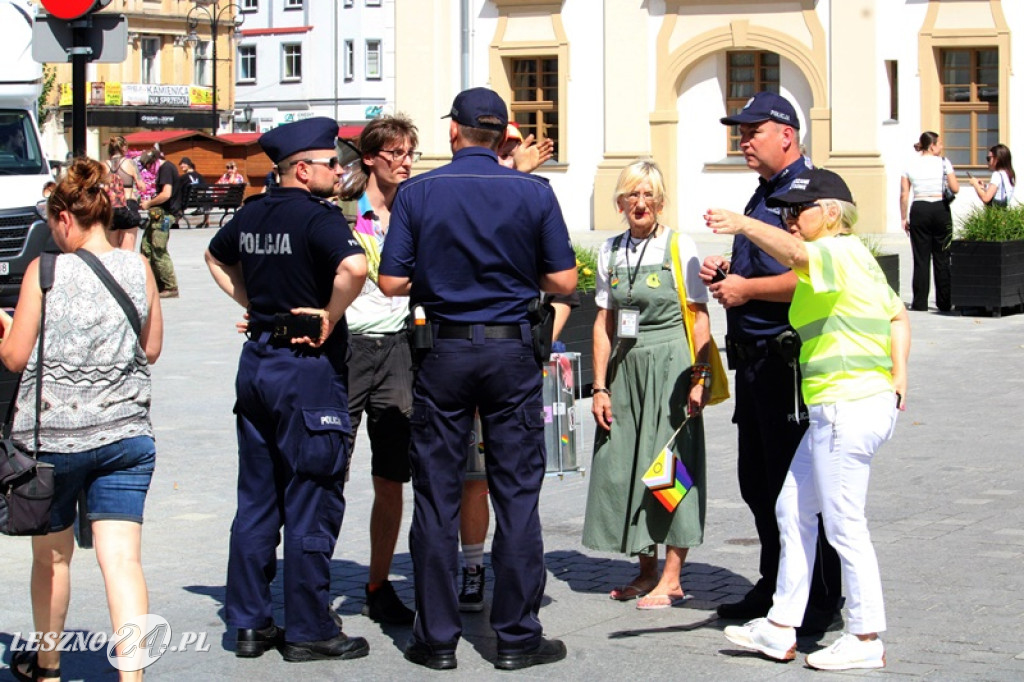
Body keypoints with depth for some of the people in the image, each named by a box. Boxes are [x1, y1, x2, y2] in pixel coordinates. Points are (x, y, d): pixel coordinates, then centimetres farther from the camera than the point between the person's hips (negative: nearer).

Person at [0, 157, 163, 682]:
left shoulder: (45, 272, -8)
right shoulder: (138, 269, 1)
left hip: (53, 435, -2)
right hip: (126, 432, 2)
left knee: (52, 556, 17)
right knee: (122, 559, -3)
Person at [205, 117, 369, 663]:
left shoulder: (252, 214, 9)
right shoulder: (317, 216, -15)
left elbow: (217, 257, 28)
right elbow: (353, 267, -33)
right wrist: (330, 318, -18)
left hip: (256, 361, 8)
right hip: (309, 368, -8)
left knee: (256, 500, 13)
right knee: (312, 504, 0)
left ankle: (249, 622, 17)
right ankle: (309, 630, 5)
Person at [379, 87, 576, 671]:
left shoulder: (418, 193, -3)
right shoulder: (534, 193, -2)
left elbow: (392, 282, -5)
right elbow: (563, 281, -2)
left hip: (444, 352, 0)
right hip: (512, 352, 0)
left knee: (437, 495, 7)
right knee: (517, 495, 5)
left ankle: (437, 636, 10)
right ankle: (518, 636, 8)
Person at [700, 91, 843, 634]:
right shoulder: (763, 194, 17)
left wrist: (746, 289, -18)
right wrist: (726, 273, 10)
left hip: (790, 360, -10)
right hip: (755, 358, 10)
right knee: (758, 481, 17)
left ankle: (821, 604, 4)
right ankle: (775, 586, 29)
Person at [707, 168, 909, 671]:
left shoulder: (835, 253, -13)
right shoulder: (858, 256, 18)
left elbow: (794, 254, -36)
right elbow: (899, 317, 23)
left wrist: (742, 226, -49)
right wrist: (897, 381, 17)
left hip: (846, 408, -11)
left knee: (844, 525, -2)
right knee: (793, 509, 16)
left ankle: (866, 639, 8)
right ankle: (780, 629, 21)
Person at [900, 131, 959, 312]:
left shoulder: (911, 165, 4)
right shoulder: (943, 162, -2)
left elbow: (904, 195, 1)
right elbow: (955, 189, -5)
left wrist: (904, 218, 8)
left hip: (919, 211, 1)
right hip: (940, 209, -1)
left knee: (921, 258, 3)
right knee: (942, 258, 6)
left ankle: (920, 302, 0)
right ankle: (944, 302, 8)